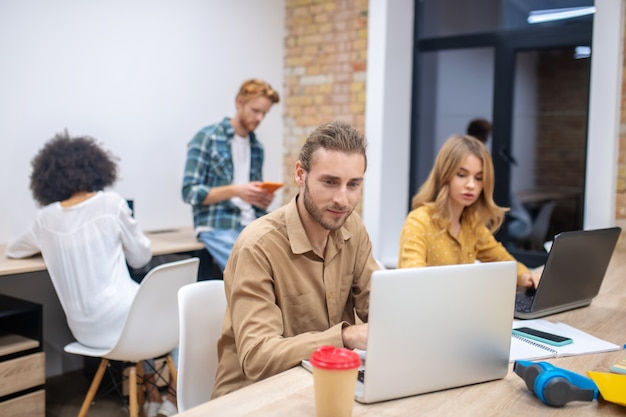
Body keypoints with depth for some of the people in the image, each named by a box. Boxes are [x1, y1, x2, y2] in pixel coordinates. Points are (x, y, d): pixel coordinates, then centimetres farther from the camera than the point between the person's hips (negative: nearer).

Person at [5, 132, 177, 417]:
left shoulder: (46, 217, 3)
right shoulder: (110, 203, -7)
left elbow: (12, 250, 23)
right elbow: (141, 257, 2)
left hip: (84, 330, 4)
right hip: (116, 322, -4)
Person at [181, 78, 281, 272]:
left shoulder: (257, 147, 16)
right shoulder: (206, 138, -3)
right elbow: (190, 192, -9)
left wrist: (264, 199, -3)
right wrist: (235, 191, -19)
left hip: (252, 225, 6)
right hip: (218, 227, -6)